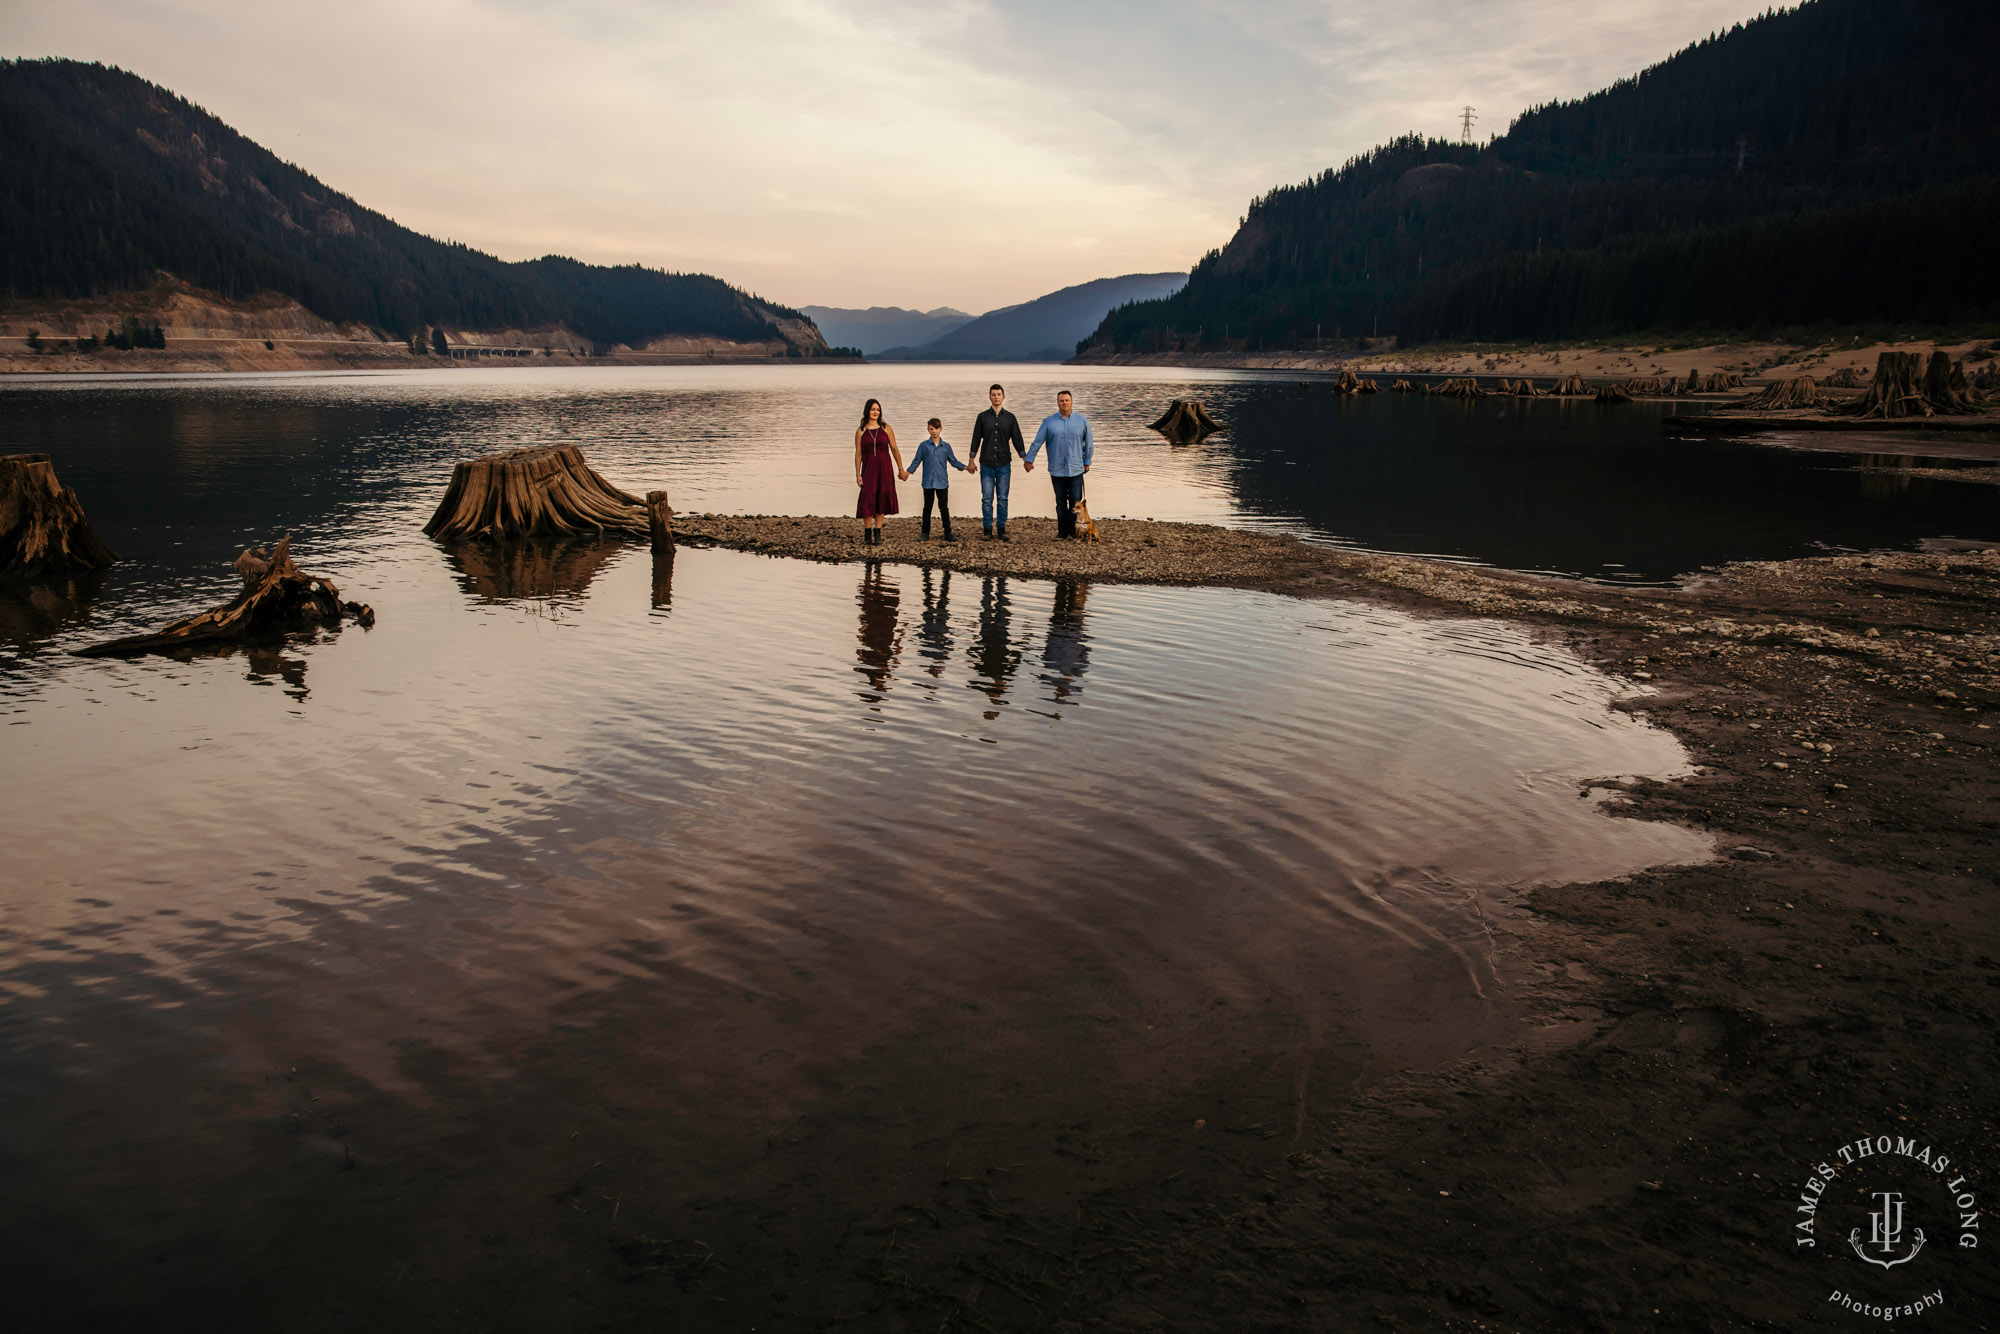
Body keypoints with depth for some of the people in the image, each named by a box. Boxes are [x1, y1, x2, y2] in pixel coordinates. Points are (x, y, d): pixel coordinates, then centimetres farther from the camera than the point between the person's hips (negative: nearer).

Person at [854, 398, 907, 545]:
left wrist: (901, 469, 5)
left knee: (881, 500, 2)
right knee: (868, 500, -7)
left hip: (884, 468, 1)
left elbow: (894, 449, 6)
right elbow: (858, 453, 3)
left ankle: (877, 535, 7)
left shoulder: (885, 428, 3)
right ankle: (867, 535, 1)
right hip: (869, 468, -1)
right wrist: (857, 474, -2)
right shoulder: (860, 431, 2)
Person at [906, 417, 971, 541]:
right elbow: (916, 461, 6)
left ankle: (948, 533, 8)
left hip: (942, 482, 0)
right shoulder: (924, 446, 4)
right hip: (928, 482, 0)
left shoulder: (946, 446, 7)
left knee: (944, 508, 3)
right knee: (927, 507, 6)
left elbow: (953, 461, 12)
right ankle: (925, 533, 12)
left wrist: (965, 467, 0)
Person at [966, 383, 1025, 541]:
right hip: (986, 465, 0)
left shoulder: (1010, 417, 6)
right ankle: (988, 530, 5)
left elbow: (1017, 439, 7)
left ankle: (1001, 530, 8)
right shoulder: (983, 417, 5)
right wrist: (972, 460, 2)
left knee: (1002, 499, 2)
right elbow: (976, 439, 7)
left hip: (1004, 464, 0)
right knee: (987, 499, -1)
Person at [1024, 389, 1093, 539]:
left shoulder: (1082, 420, 4)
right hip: (1057, 469, 1)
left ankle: (1074, 532, 5)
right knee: (1061, 503, 6)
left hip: (1076, 469, -1)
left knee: (1075, 503, -3)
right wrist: (1029, 459, 3)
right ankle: (1062, 531, 14)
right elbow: (1037, 442, 5)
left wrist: (1087, 462, 10)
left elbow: (1088, 443, 10)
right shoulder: (1049, 421, 3)